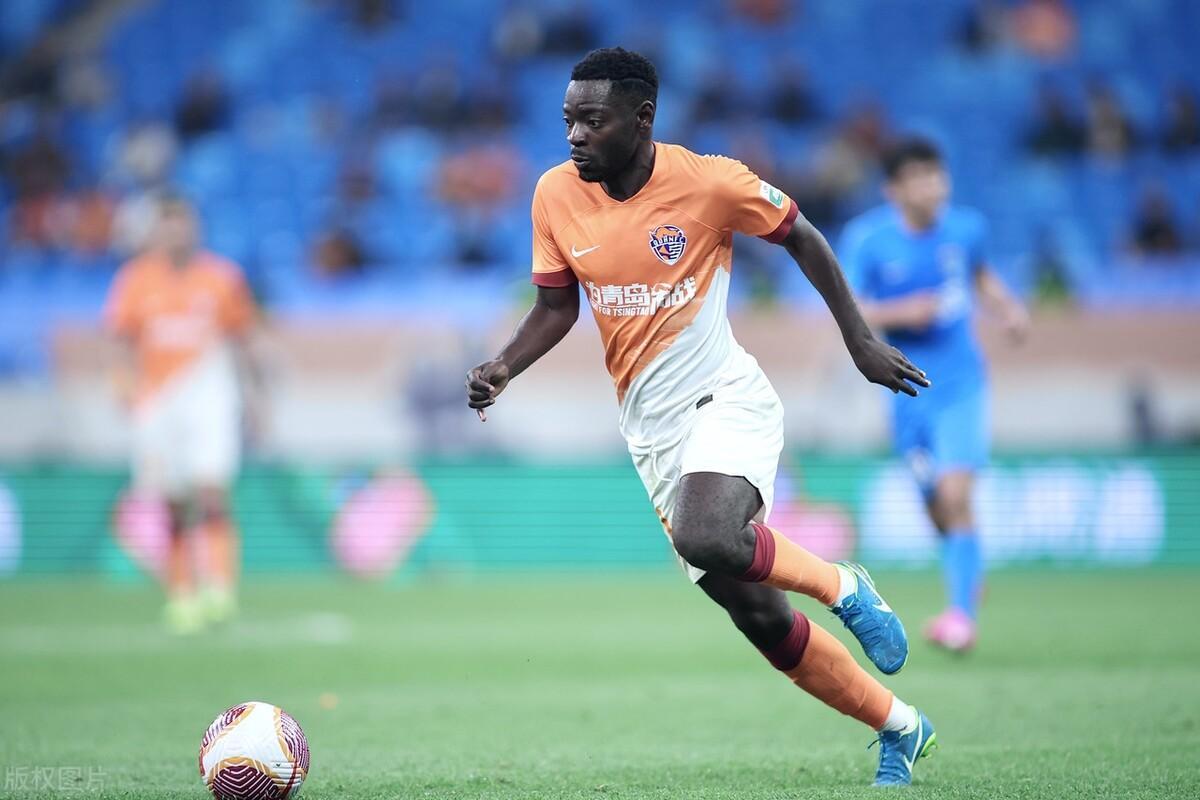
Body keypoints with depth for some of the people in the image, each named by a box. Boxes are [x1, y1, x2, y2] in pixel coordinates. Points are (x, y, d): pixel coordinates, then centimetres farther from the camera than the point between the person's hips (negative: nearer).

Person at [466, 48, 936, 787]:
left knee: (705, 537, -36)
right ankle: (899, 727, 24)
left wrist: (860, 341, 1)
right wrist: (503, 368, -8)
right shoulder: (557, 196, -1)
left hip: (725, 399, -5)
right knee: (759, 617, 4)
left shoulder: (709, 183, -13)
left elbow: (801, 238, 2)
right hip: (651, 430, 5)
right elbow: (555, 308, 10)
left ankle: (841, 587, -6)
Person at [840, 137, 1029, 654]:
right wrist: (899, 313, -25)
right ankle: (969, 576, 39)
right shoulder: (866, 239, -10)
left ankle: (962, 612, -13)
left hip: (961, 383, -1)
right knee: (936, 507, 9)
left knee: (955, 495, -17)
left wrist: (1006, 307, 2)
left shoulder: (965, 228, -3)